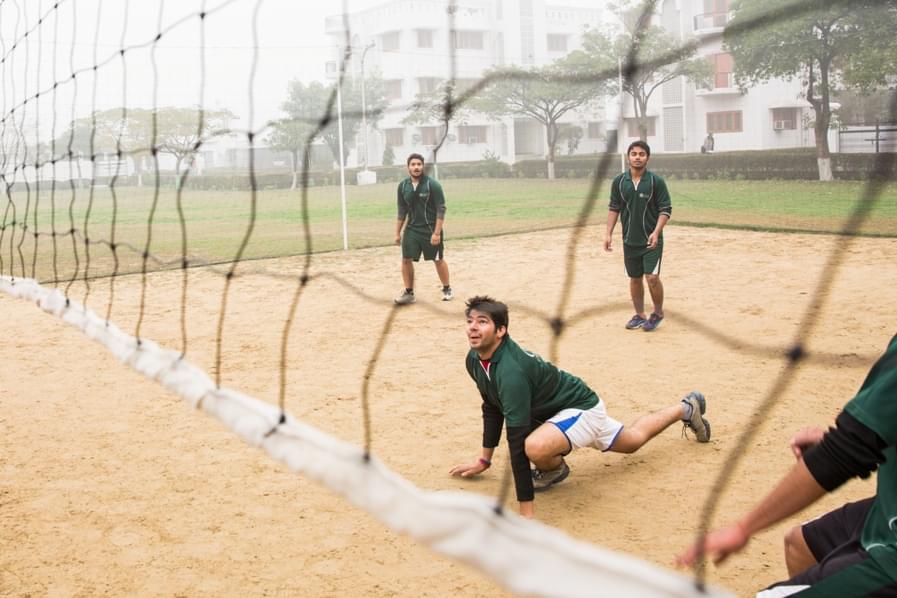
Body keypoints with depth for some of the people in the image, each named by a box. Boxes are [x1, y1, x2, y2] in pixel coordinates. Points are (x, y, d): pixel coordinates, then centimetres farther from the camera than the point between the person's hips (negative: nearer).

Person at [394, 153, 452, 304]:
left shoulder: (432, 184, -13)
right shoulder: (403, 186, 1)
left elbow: (441, 210, -13)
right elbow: (402, 211, 11)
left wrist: (437, 233, -19)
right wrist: (397, 232, 9)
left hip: (430, 230, -4)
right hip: (411, 229, 4)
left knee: (438, 260, 6)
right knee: (406, 259, -3)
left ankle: (447, 289, 24)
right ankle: (409, 292, 8)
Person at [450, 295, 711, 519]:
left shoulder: (510, 371, -39)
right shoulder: (475, 359, -12)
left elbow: (517, 440, -40)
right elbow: (492, 408, 7)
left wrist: (526, 511, -39)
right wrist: (484, 460, 10)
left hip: (581, 408, -9)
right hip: (553, 410, 9)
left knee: (536, 446, -38)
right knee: (633, 440, 30)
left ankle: (554, 468, -1)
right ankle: (685, 408, 53)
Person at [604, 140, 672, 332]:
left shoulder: (656, 181, -7)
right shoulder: (619, 181, 2)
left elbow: (666, 209, -6)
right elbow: (614, 208, 9)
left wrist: (656, 232, -18)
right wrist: (608, 234, 2)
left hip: (651, 240, -4)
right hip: (630, 240, 4)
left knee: (652, 277, -12)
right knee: (634, 278, 11)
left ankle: (658, 313, 10)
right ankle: (640, 315, 25)